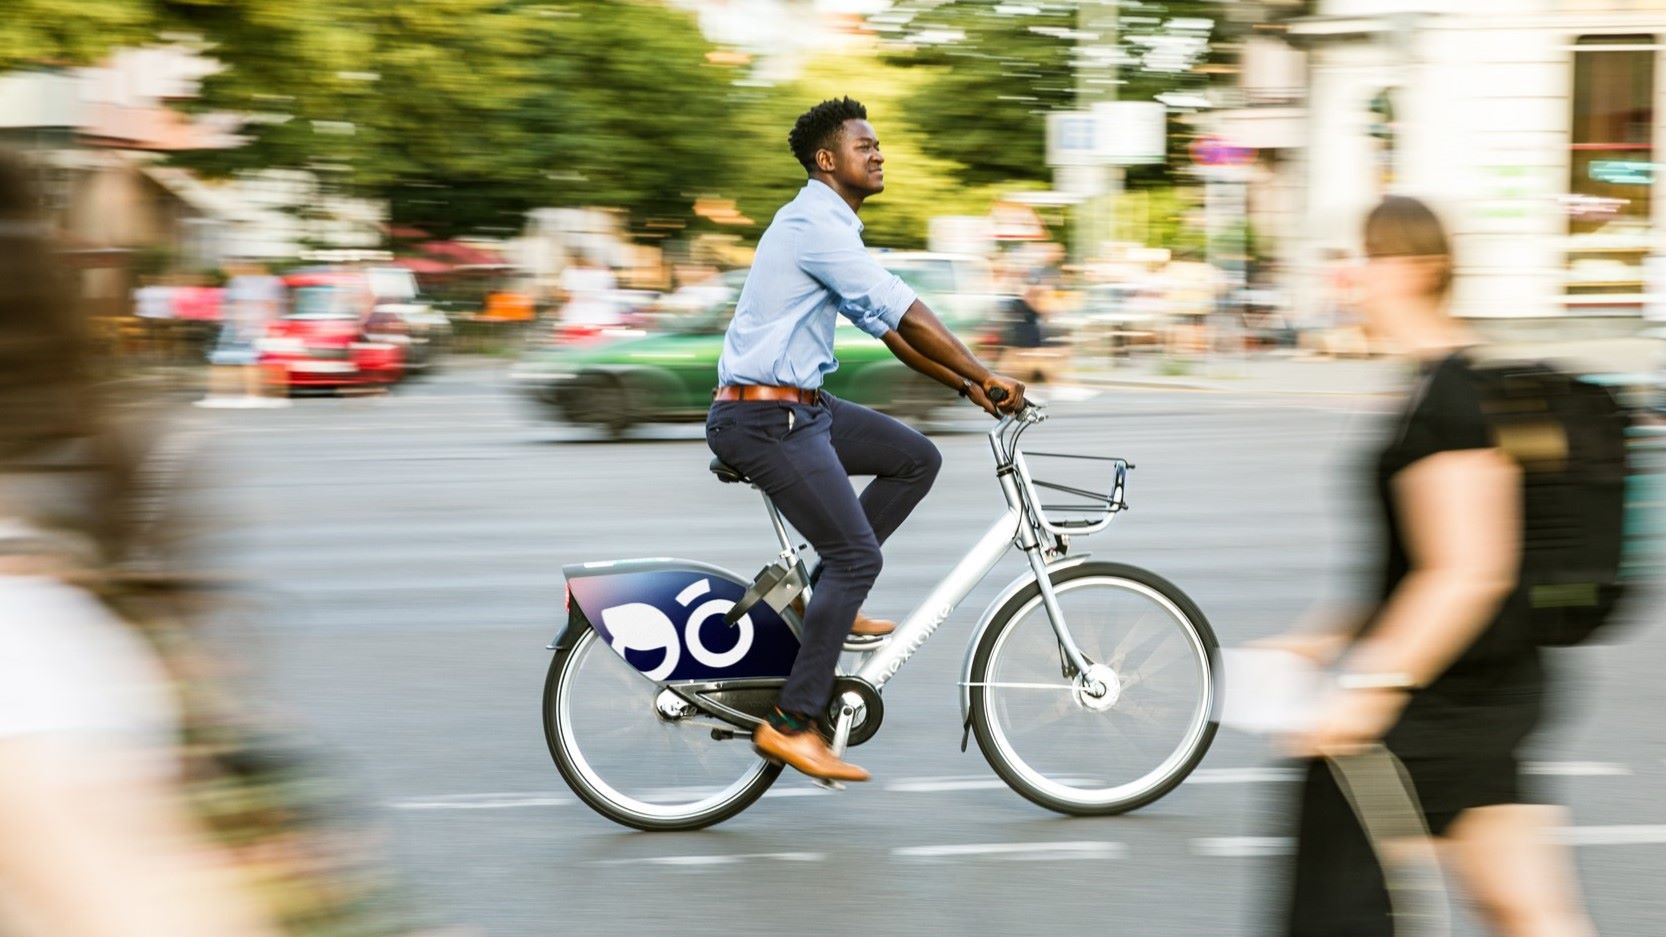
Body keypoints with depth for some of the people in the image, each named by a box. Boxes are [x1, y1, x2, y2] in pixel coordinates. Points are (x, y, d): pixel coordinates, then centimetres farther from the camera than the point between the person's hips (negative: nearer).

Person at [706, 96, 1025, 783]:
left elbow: (888, 326, 20)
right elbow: (903, 310, -20)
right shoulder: (814, 221, -15)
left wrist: (966, 385, 13)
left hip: (801, 405, 10)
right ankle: (791, 723, -7)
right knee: (857, 554, -12)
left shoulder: (832, 226, 18)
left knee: (917, 459, 11)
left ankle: (825, 596, 12)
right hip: (764, 416, -10)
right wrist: (985, 376, -17)